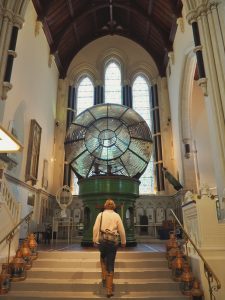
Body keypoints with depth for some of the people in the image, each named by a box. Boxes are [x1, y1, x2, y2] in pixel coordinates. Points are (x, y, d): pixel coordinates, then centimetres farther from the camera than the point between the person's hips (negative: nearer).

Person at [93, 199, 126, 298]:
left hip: (102, 241, 1)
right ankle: (109, 290, 11)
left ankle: (104, 277, 22)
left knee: (103, 257, 31)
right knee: (111, 265, 8)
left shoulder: (100, 214, 1)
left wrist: (95, 240, 6)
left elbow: (95, 228, -3)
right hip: (113, 242, 0)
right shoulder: (116, 216, 1)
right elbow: (121, 230, 4)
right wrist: (123, 242, 16)